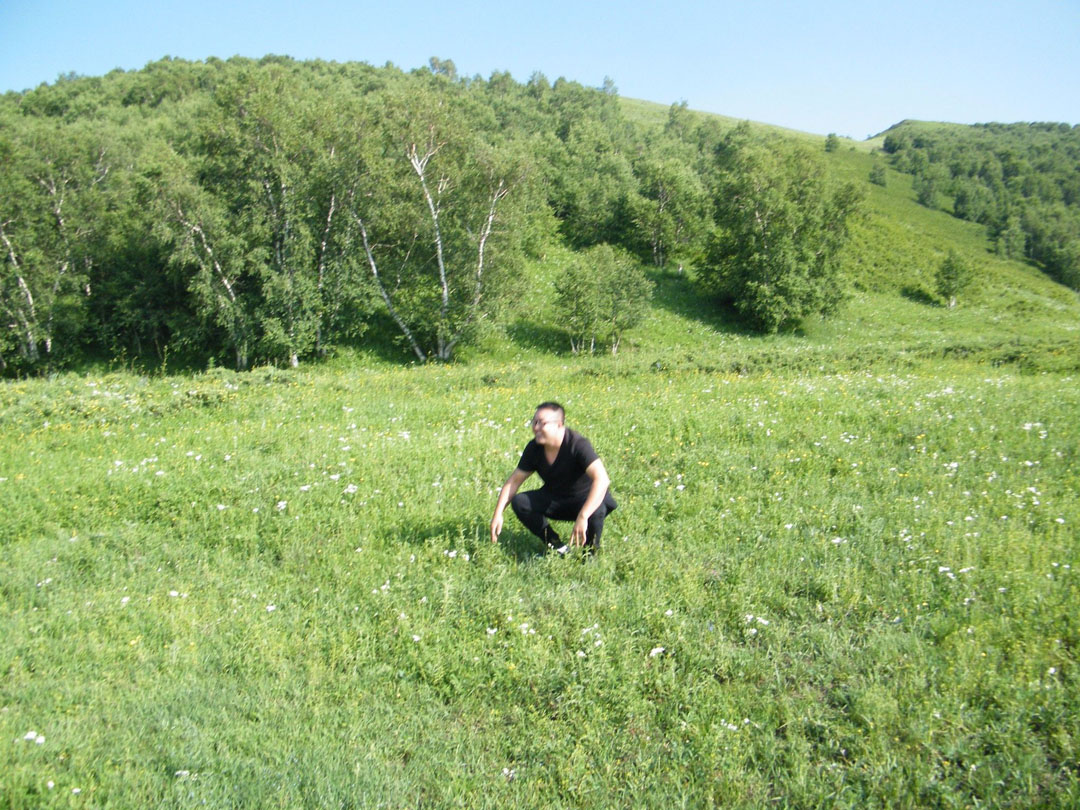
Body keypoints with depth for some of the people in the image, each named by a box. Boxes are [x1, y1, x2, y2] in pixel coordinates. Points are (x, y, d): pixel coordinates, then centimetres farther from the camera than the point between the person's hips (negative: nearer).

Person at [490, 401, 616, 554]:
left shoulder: (578, 444, -29)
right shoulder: (534, 448, -11)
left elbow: (602, 479, -41)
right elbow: (514, 480, -3)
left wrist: (582, 517, -50)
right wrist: (498, 514, -14)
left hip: (585, 498, -5)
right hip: (555, 499, 5)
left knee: (596, 510, -39)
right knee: (519, 502, -18)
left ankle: (590, 554, -7)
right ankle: (557, 547, -4)